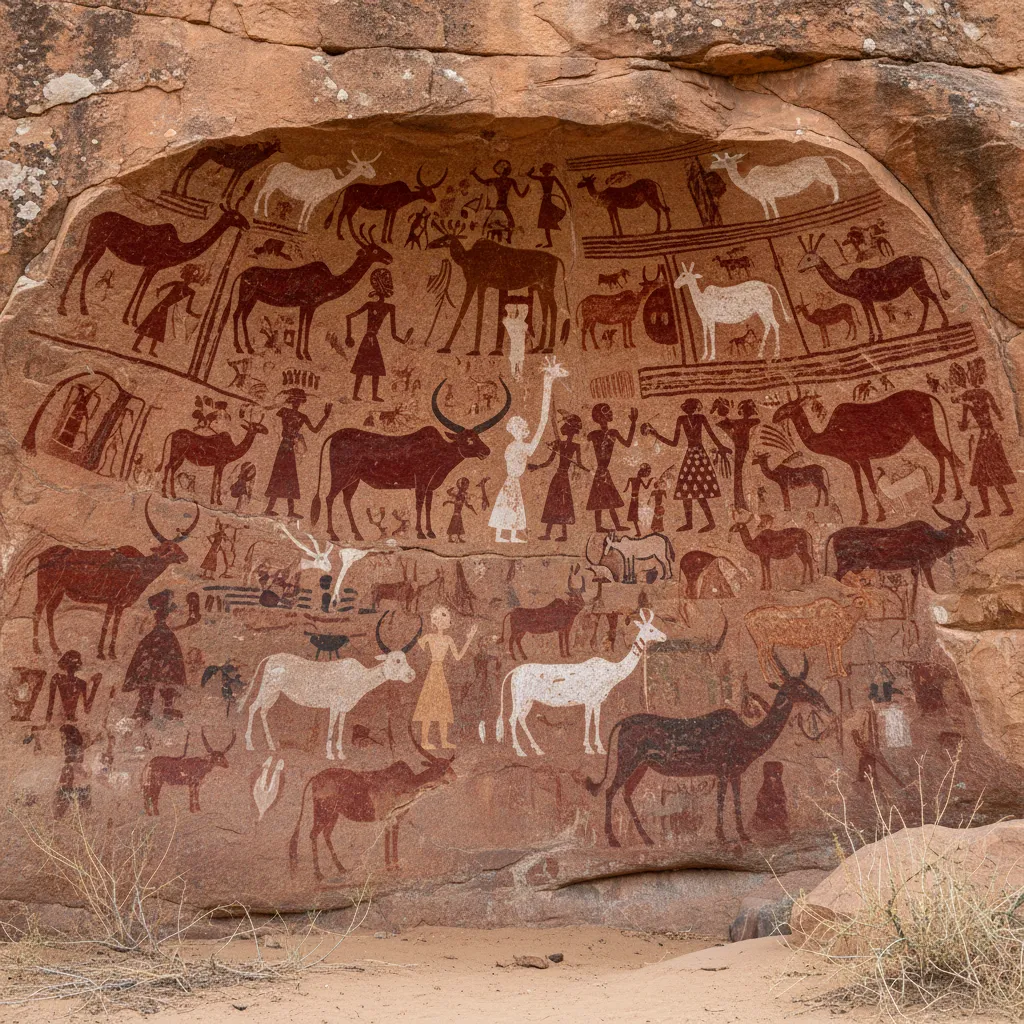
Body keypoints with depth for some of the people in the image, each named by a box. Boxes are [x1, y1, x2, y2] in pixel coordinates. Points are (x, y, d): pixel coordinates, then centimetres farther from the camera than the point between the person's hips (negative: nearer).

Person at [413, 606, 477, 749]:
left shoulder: (448, 639, 9)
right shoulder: (429, 637, -4)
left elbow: (458, 657, 8)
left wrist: (469, 638, 8)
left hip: (442, 673, 5)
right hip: (432, 671, -5)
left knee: (443, 706, 6)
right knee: (428, 705, -5)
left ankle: (444, 740, 10)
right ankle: (424, 740, -2)